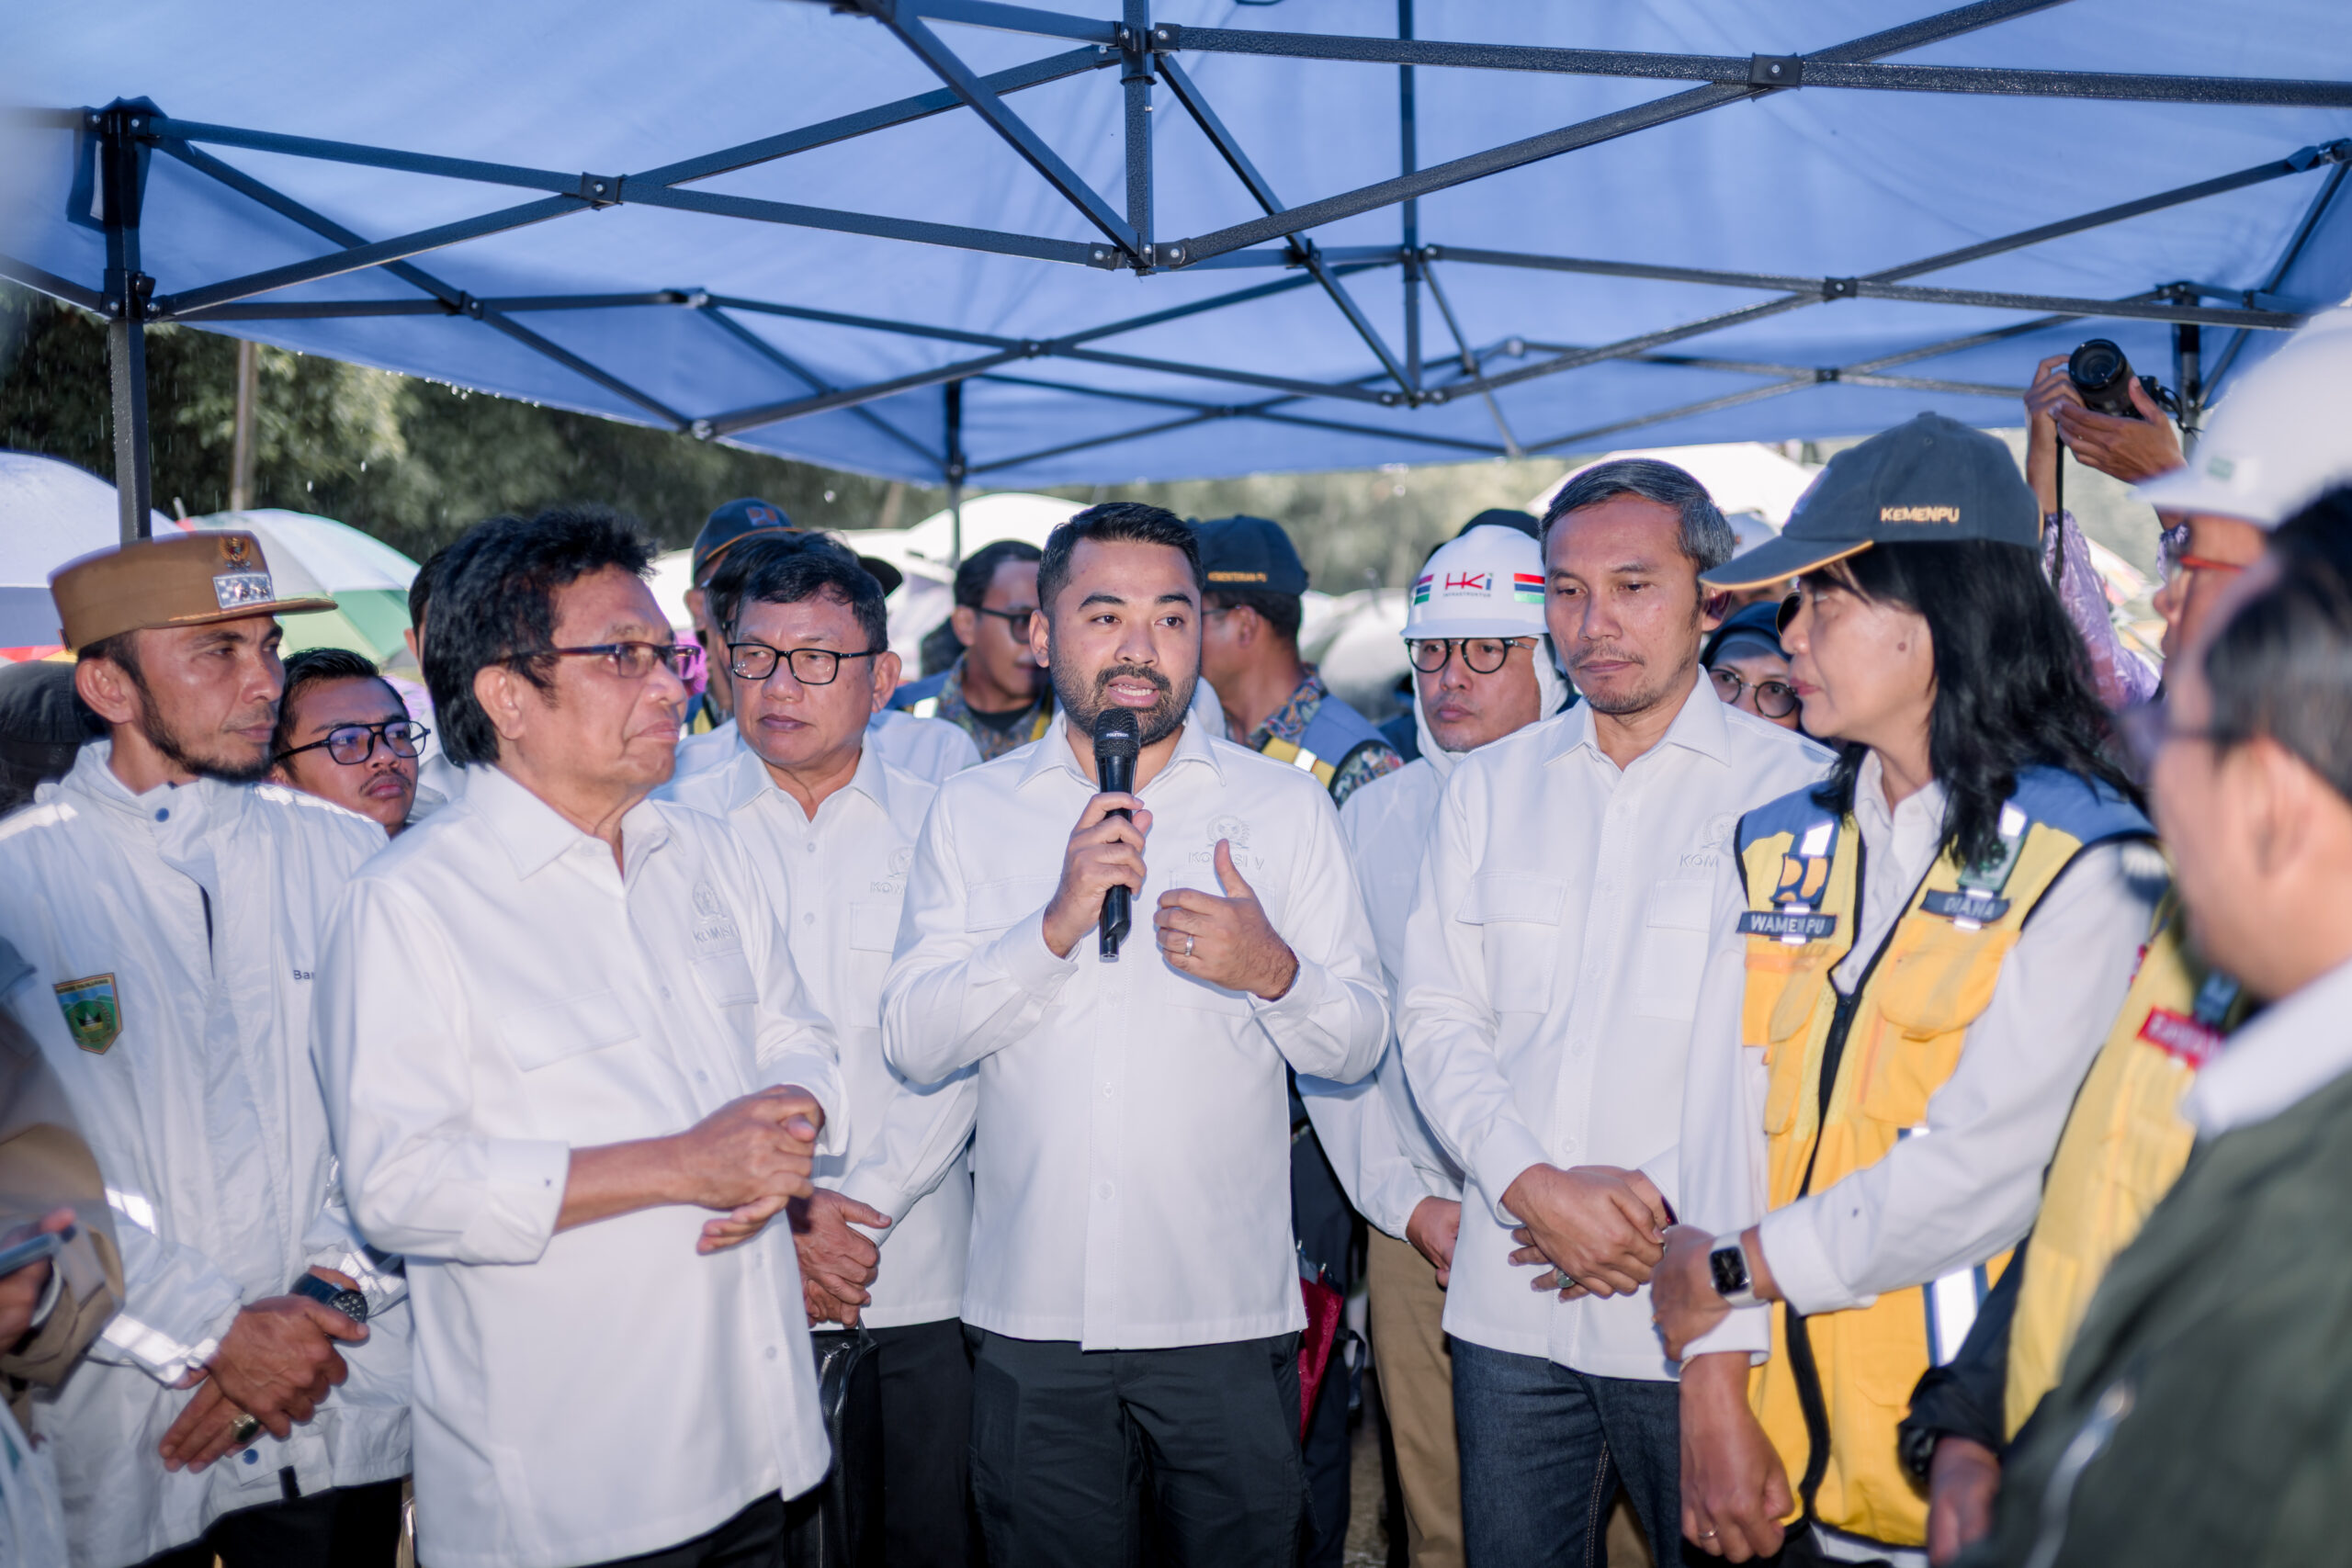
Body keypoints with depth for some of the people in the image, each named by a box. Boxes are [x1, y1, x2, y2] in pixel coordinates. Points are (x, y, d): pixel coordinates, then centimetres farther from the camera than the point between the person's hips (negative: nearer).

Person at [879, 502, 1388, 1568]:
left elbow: (1359, 1045, 2)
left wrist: (1275, 972, -19)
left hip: (1228, 1317, 0)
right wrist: (1054, 926, -17)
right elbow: (911, 1042, -3)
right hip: (1031, 1319, 1)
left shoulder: (1285, 806, 3)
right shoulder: (971, 811, 5)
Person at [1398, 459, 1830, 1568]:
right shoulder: (1488, 787, 9)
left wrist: (1662, 1197, -14)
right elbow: (1436, 1017, 5)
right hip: (1508, 1307, 3)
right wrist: (1532, 1184, -9)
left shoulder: (1798, 790, -4)